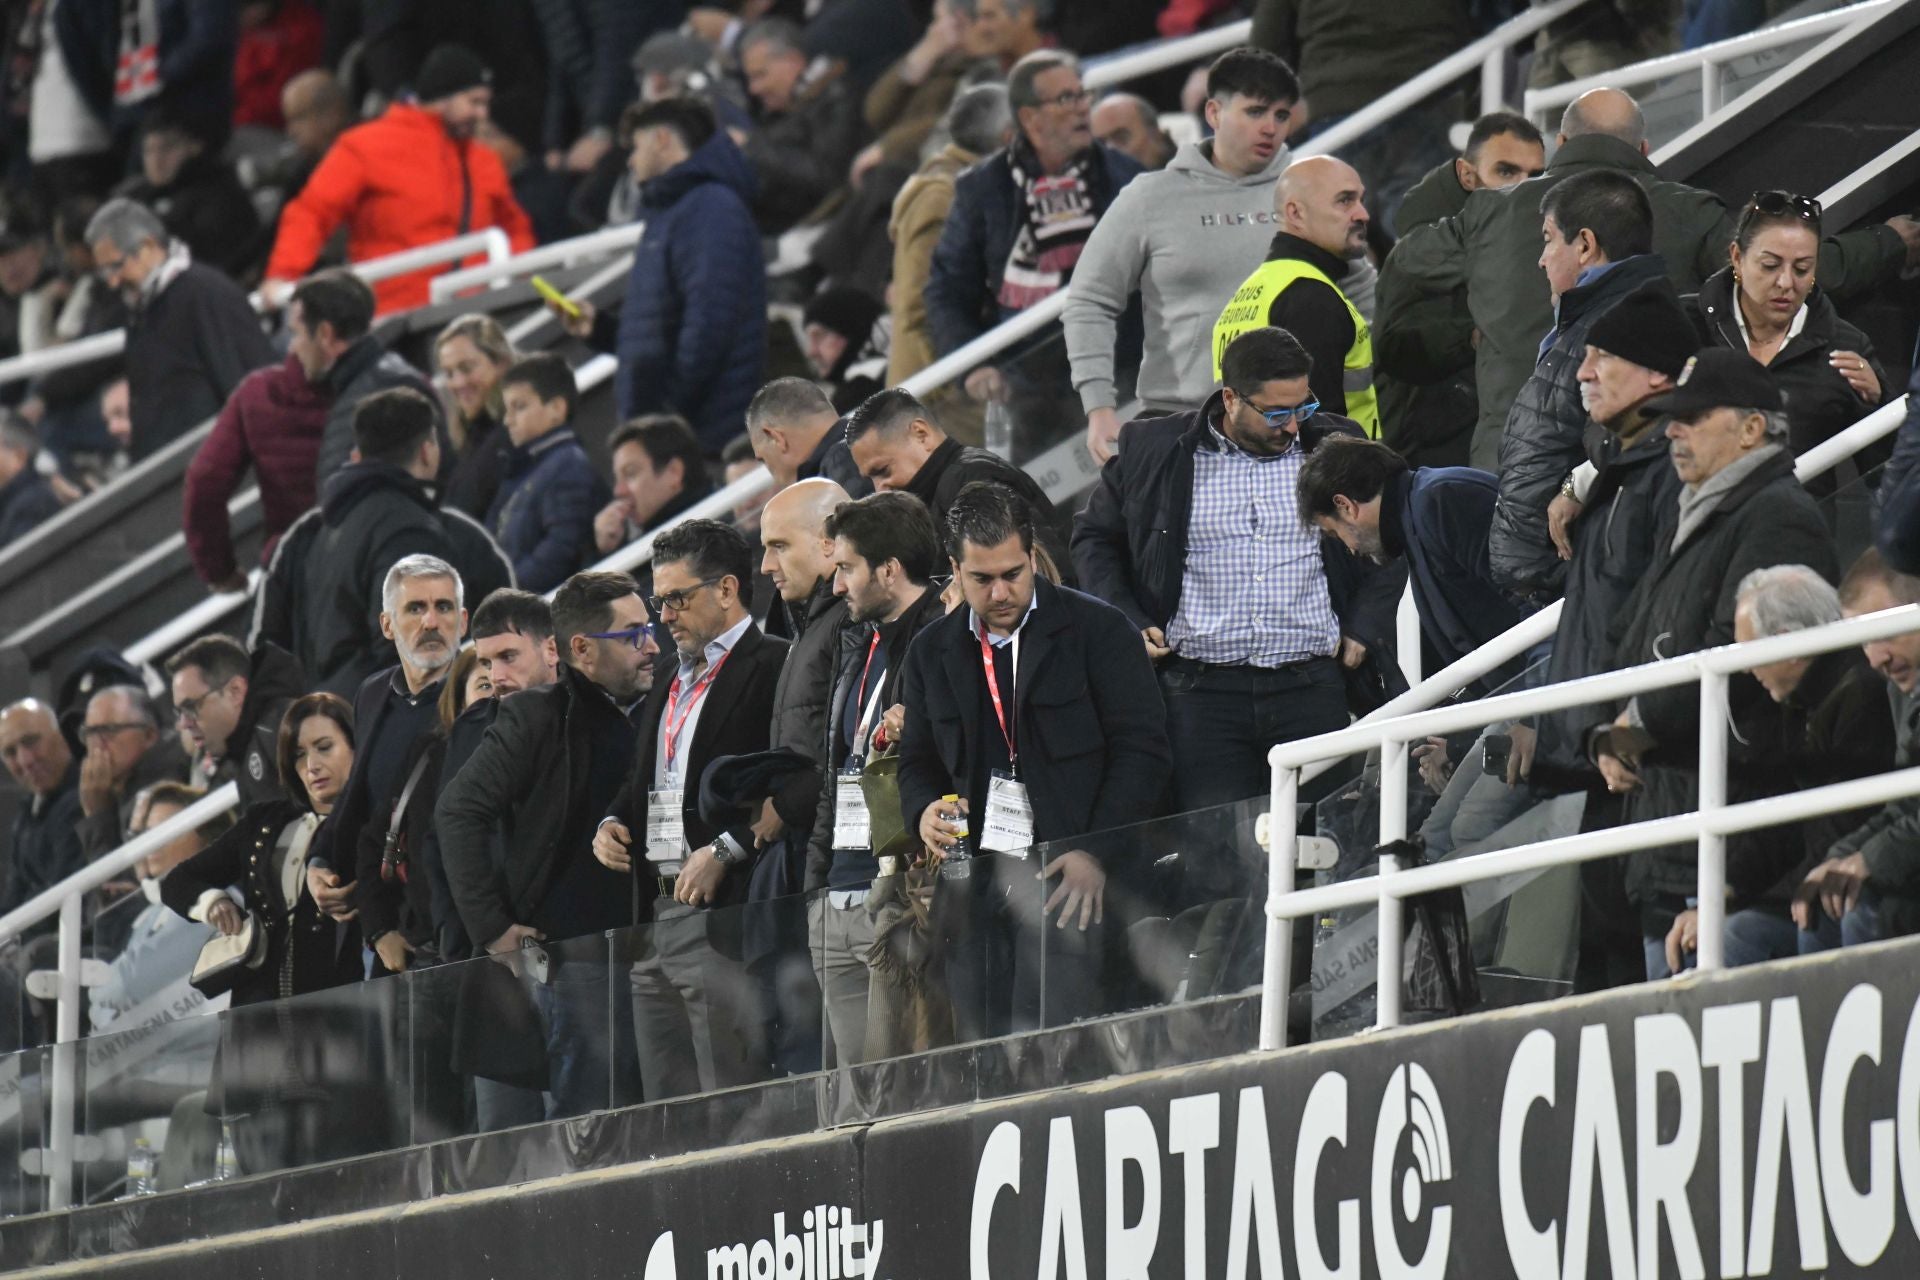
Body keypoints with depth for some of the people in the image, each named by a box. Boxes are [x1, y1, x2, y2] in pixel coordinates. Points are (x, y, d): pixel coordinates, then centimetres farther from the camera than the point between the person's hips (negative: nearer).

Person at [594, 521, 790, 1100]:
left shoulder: (771, 667, -5)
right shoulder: (670, 682, 23)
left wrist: (724, 850, -21)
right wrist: (613, 823, 11)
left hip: (723, 916, -9)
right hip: (654, 918, 9)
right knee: (665, 1104, 7)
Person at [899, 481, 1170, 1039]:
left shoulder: (1098, 631, 1)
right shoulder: (933, 652, 14)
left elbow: (1143, 750, -3)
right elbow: (917, 761, 22)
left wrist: (1096, 854, -12)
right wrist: (924, 810, -2)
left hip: (1066, 874, -4)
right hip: (974, 882, 4)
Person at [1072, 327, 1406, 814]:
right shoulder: (1153, 451, 5)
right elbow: (1095, 536, 17)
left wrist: (1363, 631, 8)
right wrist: (1126, 624, 3)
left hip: (1311, 685, 1)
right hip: (1200, 690, -1)